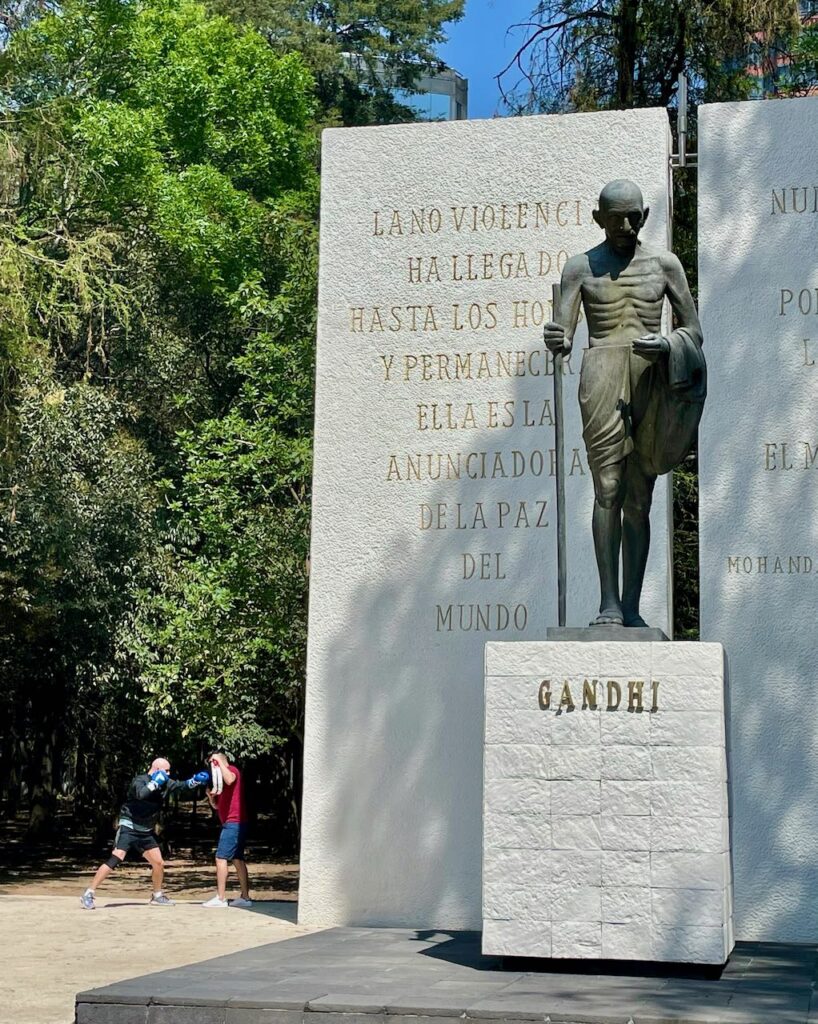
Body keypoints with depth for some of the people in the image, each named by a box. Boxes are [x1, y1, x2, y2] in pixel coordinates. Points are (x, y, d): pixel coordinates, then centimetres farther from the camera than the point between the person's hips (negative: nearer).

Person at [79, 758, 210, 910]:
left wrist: (196, 780, 0)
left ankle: (157, 896, 28)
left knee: (159, 863, 8)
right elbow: (141, 794, -36)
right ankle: (88, 895, -18)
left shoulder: (165, 783, 5)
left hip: (146, 832, 7)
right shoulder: (140, 781, -15)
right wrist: (155, 783, -29)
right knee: (116, 860, -20)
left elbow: (182, 786, 15)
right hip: (129, 828, -7)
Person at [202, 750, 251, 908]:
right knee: (237, 859, 9)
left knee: (221, 857, -10)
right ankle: (245, 897, 9)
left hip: (233, 823, -10)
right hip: (236, 824, 10)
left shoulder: (232, 770, -5)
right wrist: (210, 796, 3)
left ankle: (221, 898, -11)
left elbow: (229, 780, -32)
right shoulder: (220, 778, 22)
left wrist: (219, 762, -22)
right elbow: (217, 806, 23)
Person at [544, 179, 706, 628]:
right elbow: (563, 335, 0)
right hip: (601, 374, -2)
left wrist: (667, 345, -11)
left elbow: (694, 331, 11)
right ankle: (609, 603, -10)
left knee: (639, 498, 2)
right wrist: (555, 340, -25)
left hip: (652, 376, 2)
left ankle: (631, 608, 4)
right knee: (607, 489, -10)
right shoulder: (581, 267, 8)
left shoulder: (664, 264, 12)